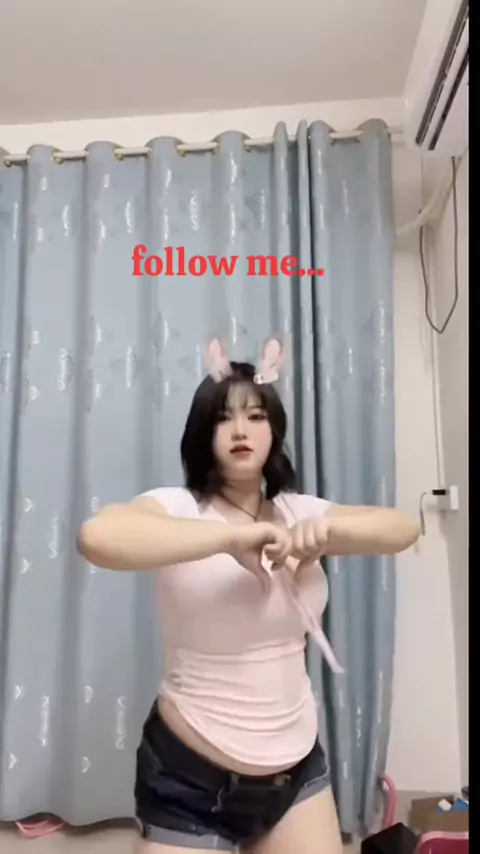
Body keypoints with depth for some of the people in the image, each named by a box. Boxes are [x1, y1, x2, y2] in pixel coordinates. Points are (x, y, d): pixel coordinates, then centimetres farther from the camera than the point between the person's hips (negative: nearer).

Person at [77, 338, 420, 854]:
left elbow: (404, 528, -4)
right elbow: (96, 537, -36)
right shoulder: (178, 510, -17)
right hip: (191, 779, -4)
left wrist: (329, 530, -23)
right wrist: (232, 537, -38)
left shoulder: (297, 511, 0)